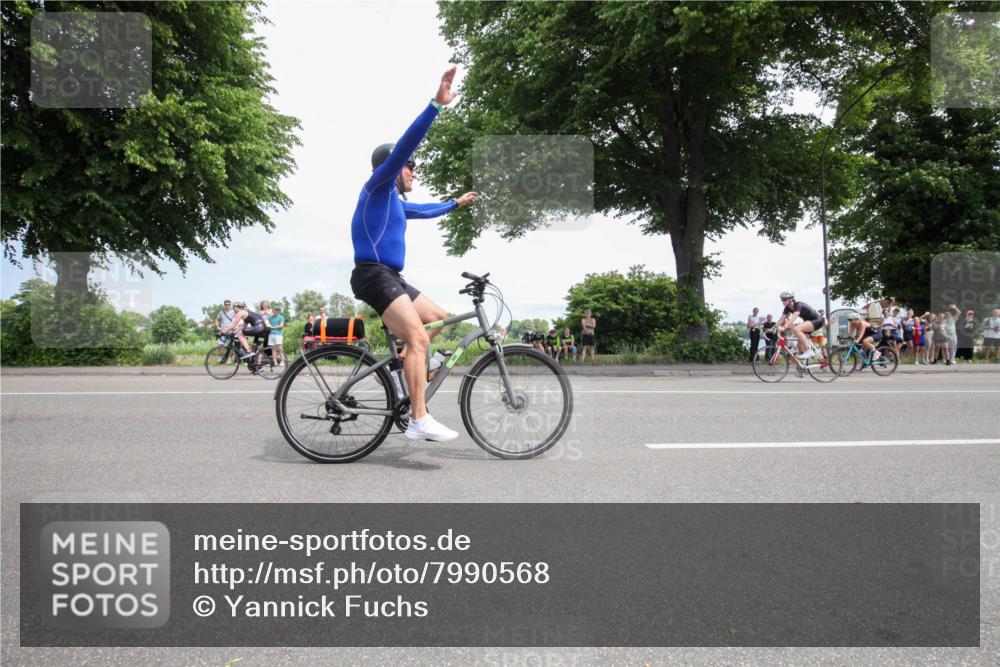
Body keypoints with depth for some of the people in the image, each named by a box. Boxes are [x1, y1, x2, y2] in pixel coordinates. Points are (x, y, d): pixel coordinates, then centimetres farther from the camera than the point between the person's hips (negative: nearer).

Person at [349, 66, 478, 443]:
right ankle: (419, 420, -28)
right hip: (374, 276, -10)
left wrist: (456, 204, 57)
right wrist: (437, 104, -21)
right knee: (418, 338, -23)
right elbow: (405, 144, -13)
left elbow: (424, 210, 45)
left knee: (440, 320, 15)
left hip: (391, 278, 10)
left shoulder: (395, 202, 26)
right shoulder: (378, 187, 0)